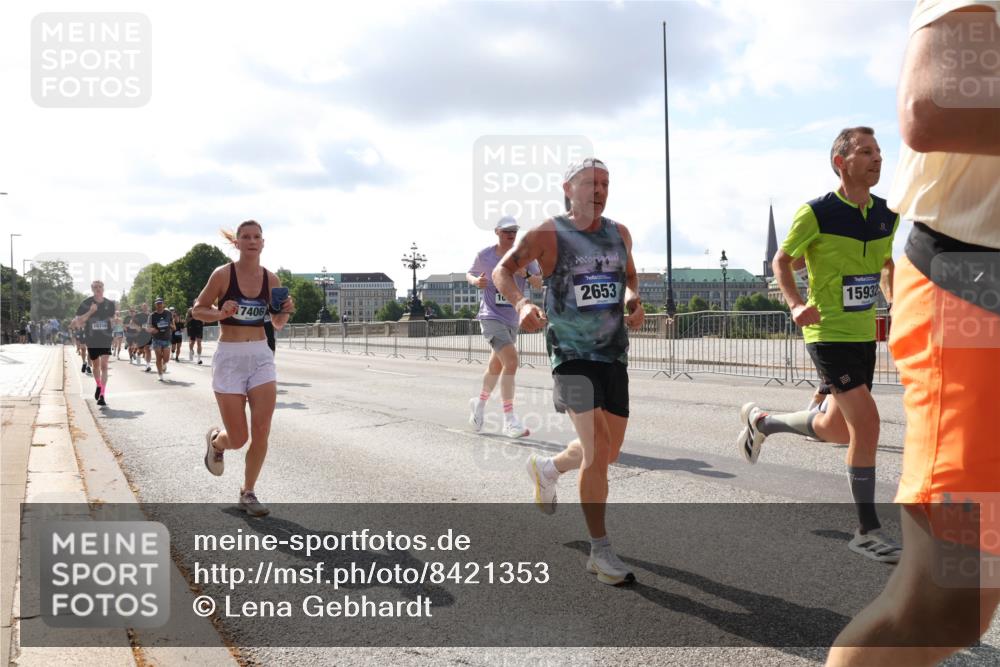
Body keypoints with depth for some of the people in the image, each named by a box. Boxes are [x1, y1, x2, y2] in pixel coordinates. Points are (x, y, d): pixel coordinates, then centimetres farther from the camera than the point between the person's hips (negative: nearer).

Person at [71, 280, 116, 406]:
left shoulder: (110, 304, 2)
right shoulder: (86, 303, -5)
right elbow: (78, 321, -11)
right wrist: (90, 312, -21)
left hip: (106, 339, 0)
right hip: (91, 340, 0)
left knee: (104, 366, -12)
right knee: (96, 365, 17)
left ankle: (102, 396, -15)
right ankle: (98, 386, 45)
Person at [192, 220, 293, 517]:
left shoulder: (271, 279, 3)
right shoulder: (223, 274, -7)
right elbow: (197, 309, 1)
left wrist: (286, 311, -7)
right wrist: (221, 313, -18)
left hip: (261, 358, 3)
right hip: (229, 358, -3)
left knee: (261, 432, -6)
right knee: (238, 439, -2)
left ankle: (248, 493, 14)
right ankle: (216, 439, 36)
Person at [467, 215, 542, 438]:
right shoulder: (484, 255, -4)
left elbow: (539, 284, -4)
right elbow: (469, 274, 13)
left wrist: (526, 274, -24)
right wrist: (476, 281, -10)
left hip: (512, 319, 5)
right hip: (491, 317, -5)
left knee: (496, 366, 19)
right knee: (511, 361, -22)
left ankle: (479, 403, 45)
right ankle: (509, 420, -16)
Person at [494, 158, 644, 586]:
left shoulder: (619, 233, 9)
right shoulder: (548, 234, -6)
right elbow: (502, 270, -2)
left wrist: (633, 300, 3)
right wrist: (520, 302, -22)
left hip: (615, 354, 6)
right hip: (572, 354, -6)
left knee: (608, 453, 13)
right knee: (597, 449, -14)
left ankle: (547, 470, 43)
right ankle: (600, 551, -1)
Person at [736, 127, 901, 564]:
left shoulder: (887, 215, 5)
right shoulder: (816, 213, -13)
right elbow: (781, 260, -2)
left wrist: (893, 297, 5)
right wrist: (796, 304, -17)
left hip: (864, 333, 7)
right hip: (829, 333, -7)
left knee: (837, 430, 14)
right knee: (866, 421, -16)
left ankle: (760, 422, 41)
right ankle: (867, 530, -3)